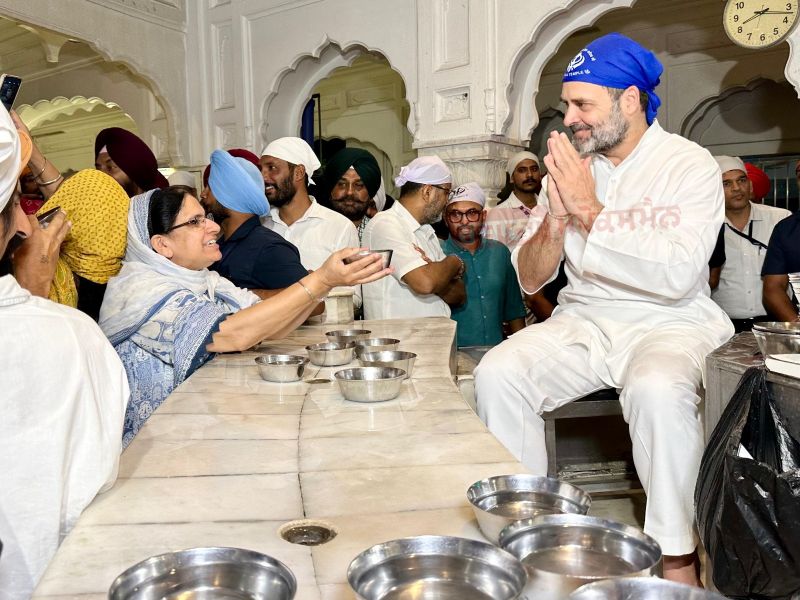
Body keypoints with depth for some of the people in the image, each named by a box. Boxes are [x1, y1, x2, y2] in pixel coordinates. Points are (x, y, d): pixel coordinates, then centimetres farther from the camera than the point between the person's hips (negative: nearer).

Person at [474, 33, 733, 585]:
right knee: (498, 373, -21)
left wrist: (591, 211, -18)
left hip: (668, 323, -4)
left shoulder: (690, 165, -5)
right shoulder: (568, 166, 8)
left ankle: (678, 558, -15)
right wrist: (555, 219, -14)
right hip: (582, 321, 4)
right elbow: (530, 280, 6)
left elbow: (678, 276, -20)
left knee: (657, 388, -36)